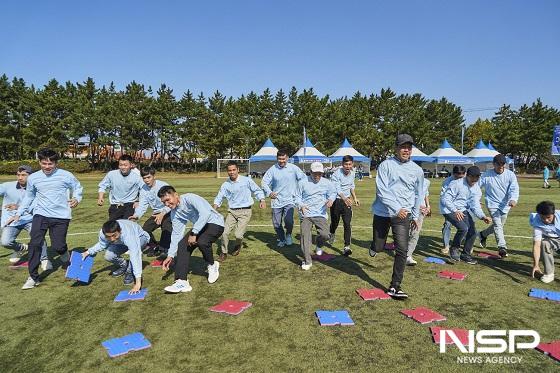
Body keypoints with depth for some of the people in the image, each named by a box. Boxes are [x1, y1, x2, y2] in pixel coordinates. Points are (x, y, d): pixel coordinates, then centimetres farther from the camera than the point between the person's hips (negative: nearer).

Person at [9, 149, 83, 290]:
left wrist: (76, 198, -11)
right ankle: (33, 277, 4)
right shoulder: (33, 178, 4)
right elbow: (28, 197, 17)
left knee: (58, 246, -3)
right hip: (41, 215, 2)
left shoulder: (65, 175, -5)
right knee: (35, 243, -10)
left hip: (61, 216, -2)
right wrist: (19, 214, 16)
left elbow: (78, 187, 9)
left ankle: (68, 263, 32)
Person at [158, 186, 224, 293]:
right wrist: (170, 256, -2)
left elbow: (205, 213, -37)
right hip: (200, 226, 8)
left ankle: (212, 266, -2)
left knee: (202, 241, -33)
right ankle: (181, 281, -12)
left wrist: (193, 233, -34)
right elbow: (176, 234, 4)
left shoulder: (190, 198, -24)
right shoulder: (174, 213, 2)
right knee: (182, 244, -11)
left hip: (215, 223, -8)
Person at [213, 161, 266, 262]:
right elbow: (219, 198, 6)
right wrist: (214, 209, -11)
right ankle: (224, 253, 16)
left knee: (239, 234, -11)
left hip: (245, 211, -3)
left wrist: (262, 200, -11)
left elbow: (257, 190, 5)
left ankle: (237, 246, 25)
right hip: (232, 211, 3)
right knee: (224, 232, -8)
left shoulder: (247, 180, -5)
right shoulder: (225, 185, 3)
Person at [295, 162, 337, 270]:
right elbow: (298, 197, 5)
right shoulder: (302, 183, 0)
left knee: (325, 234, -15)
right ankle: (307, 261, 6)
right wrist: (301, 206, -15)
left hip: (320, 214, 1)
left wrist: (331, 199, -5)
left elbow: (333, 192, 19)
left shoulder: (327, 183, 6)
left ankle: (319, 246, 23)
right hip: (306, 214, -1)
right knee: (305, 236, -8)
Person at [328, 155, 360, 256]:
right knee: (335, 222, 11)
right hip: (337, 201, -4)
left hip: (347, 201, 4)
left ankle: (347, 247, -3)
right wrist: (345, 199, -47)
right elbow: (337, 190, -31)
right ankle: (332, 234, 45)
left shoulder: (352, 173, 2)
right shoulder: (336, 174, -20)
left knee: (347, 224, -5)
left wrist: (355, 198, 21)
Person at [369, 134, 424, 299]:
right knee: (379, 247, 8)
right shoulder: (386, 165, -6)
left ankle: (395, 287, 2)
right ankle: (374, 246, 47)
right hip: (382, 212, -2)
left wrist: (415, 215, 19)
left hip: (403, 214, 2)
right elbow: (381, 191, -14)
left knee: (402, 249, -8)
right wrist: (397, 208, -21)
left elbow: (418, 195, 17)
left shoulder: (417, 170, 5)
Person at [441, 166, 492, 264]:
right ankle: (454, 249, 0)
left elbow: (475, 206, -4)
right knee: (463, 228, -25)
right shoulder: (456, 184, -18)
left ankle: (465, 254, 21)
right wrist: (455, 211, -31)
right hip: (450, 210, -7)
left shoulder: (477, 189, 2)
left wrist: (483, 217, -22)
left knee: (473, 231, 0)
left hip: (463, 211, 7)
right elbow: (445, 199, -21)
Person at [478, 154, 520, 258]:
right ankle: (502, 247, -17)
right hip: (492, 204, -3)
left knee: (499, 225, 15)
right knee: (497, 224, -16)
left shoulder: (510, 175, -6)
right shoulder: (486, 175, -8)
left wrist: (513, 199, -34)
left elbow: (514, 189, -15)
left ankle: (483, 234, 40)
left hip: (505, 205, 3)